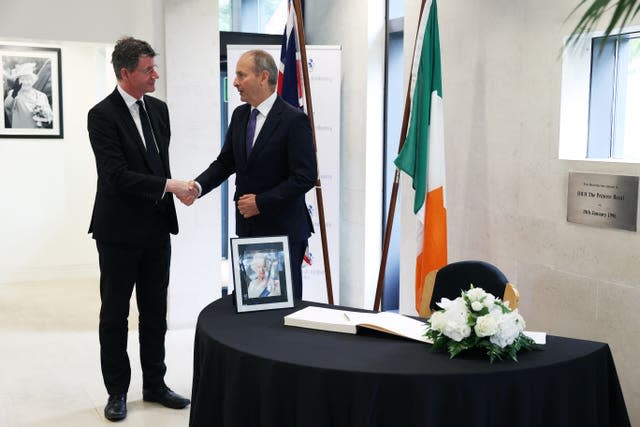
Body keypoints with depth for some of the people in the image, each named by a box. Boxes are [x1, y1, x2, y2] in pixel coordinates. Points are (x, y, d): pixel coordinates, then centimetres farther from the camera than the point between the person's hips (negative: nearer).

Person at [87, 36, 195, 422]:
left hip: (157, 228, 6)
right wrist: (168, 185, -21)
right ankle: (117, 392, 19)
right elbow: (117, 174, -21)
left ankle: (155, 384, 26)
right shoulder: (102, 115, -13)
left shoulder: (159, 109, 7)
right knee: (114, 313, 7)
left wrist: (169, 196, 9)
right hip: (120, 231, -6)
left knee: (156, 311, 13)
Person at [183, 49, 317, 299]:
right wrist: (198, 186, -7)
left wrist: (261, 202, -17)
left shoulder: (294, 120, -13)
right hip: (248, 227, 6)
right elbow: (225, 163, 11)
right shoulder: (240, 115, 9)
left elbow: (306, 176, -17)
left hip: (283, 231, -6)